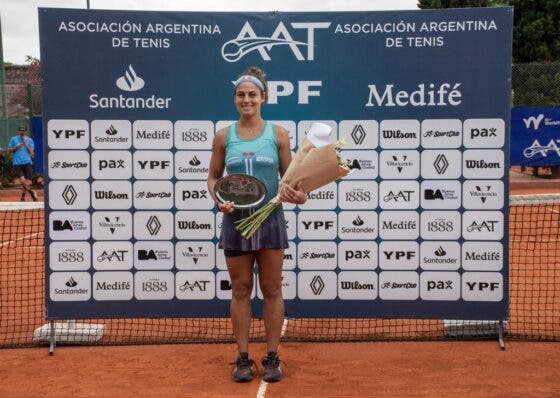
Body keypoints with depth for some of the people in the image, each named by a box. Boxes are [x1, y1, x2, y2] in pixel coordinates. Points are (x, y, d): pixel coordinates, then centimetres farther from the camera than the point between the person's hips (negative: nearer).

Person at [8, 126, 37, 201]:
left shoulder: (29, 140, 10)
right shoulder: (13, 139, 10)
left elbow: (31, 151, 0)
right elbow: (9, 150, 11)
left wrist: (25, 143, -8)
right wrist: (16, 147, -6)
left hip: (27, 162, 1)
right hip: (17, 163, 0)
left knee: (27, 182, -1)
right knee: (22, 180, -16)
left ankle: (23, 197, 13)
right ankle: (31, 193, 1)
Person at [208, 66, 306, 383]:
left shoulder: (278, 134, 1)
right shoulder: (224, 137, 4)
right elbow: (214, 176, 11)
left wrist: (299, 195, -16)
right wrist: (218, 200, -8)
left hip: (270, 218, -1)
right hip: (235, 219, 1)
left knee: (272, 289, 5)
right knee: (241, 290, 7)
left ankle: (272, 357, 17)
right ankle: (243, 358, 18)